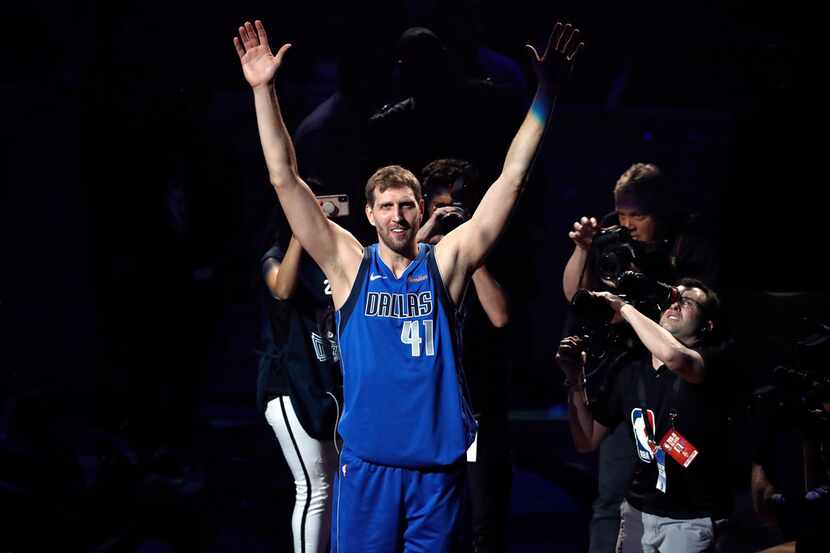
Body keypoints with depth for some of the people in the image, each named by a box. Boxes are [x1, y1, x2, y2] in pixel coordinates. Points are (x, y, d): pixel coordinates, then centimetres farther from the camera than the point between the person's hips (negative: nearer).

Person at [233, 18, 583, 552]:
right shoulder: (350, 265, 2)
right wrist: (265, 90, -10)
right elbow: (286, 179, -3)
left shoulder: (445, 263, 3)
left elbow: (512, 178, 1)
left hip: (440, 463, 1)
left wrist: (546, 91, -4)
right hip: (368, 463, -1)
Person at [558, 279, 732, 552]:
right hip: (638, 510, 5)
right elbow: (587, 441, 8)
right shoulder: (632, 368, 5)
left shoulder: (711, 361, -12)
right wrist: (575, 379, -5)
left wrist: (625, 308, -23)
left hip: (691, 518, -5)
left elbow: (675, 357, -38)